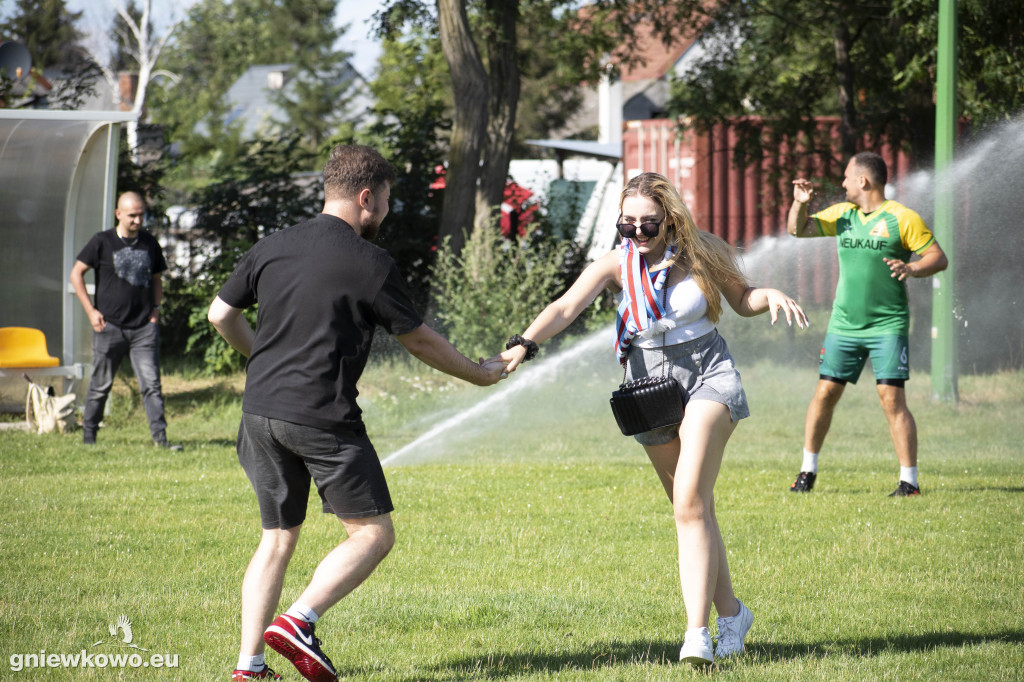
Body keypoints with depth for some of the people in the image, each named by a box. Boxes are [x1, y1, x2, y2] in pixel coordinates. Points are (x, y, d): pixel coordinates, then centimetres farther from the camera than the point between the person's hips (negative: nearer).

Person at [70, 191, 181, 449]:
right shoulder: (102, 242, 0)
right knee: (101, 384, 5)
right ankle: (88, 435, 18)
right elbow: (76, 274, 3)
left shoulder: (150, 244, 10)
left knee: (151, 383, -6)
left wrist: (156, 308, 5)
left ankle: (160, 436, -8)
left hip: (144, 326, 2)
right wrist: (91, 311, -4)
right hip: (110, 326, -2)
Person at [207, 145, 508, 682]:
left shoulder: (272, 247, 10)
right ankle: (298, 621, -16)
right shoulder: (370, 263, -5)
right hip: (323, 416, -6)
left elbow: (220, 314, 16)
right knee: (373, 533, 2)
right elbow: (418, 340, 4)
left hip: (261, 410, 7)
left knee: (278, 537, 14)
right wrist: (480, 374, 19)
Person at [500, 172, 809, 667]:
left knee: (690, 501, -19)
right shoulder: (616, 264, -5)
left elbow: (742, 300, 10)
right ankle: (730, 612, 27)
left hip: (708, 376, -3)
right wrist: (525, 344, -35)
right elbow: (565, 307, -18)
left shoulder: (702, 253, -4)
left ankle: (697, 633, -24)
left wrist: (770, 295, -12)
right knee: (693, 510, 9)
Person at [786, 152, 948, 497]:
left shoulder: (901, 218, -7)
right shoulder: (842, 215, 10)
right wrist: (799, 203, -5)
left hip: (888, 326, -5)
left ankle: (909, 480, -7)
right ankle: (808, 470, 18)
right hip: (843, 324, 5)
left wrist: (911, 268, -26)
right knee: (825, 394, 5)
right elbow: (798, 230, 15)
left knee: (892, 400, -11)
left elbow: (939, 258, -7)